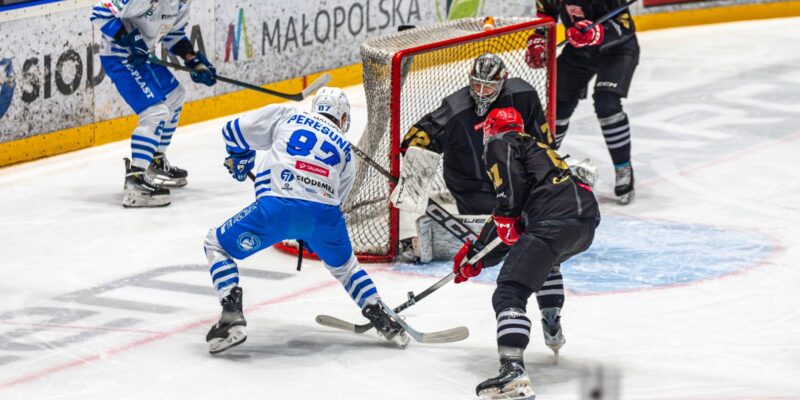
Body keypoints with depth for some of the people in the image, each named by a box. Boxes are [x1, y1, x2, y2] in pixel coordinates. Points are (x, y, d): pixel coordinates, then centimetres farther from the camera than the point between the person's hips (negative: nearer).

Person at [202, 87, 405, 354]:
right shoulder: (344, 149, 28)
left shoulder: (285, 116, 21)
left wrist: (239, 159, 41)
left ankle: (232, 316, -1)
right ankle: (381, 319, 25)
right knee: (343, 265, 35)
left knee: (217, 245, 17)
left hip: (276, 208, -3)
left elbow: (235, 130, 20)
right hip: (324, 216, 3)